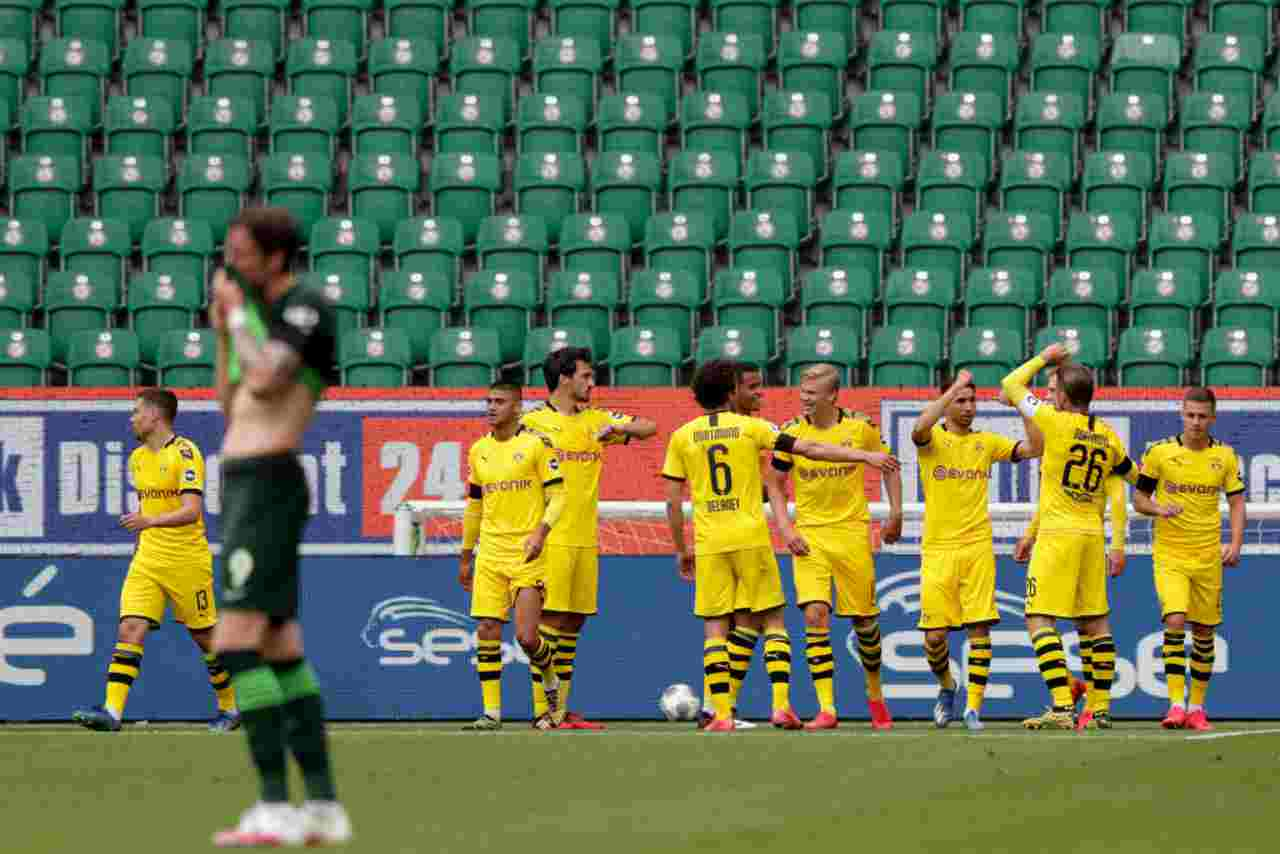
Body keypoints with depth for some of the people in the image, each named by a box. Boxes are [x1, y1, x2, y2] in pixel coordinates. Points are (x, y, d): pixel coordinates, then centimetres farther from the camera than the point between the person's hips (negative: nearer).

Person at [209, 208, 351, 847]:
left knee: (235, 646, -16)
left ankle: (275, 808, -20)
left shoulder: (307, 308, -9)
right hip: (241, 483, 10)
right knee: (281, 651, 9)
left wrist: (240, 315, -7)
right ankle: (324, 807, 10)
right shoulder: (262, 314, 19)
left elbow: (264, 382, -21)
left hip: (269, 484, -10)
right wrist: (222, 329, 19)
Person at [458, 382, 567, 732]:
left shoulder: (537, 444, -5)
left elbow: (557, 495, -6)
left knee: (526, 636, -10)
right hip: (490, 553, 5)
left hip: (528, 554, -5)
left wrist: (541, 531, -22)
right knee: (487, 631, -2)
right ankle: (491, 713, 2)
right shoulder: (479, 450, 12)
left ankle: (552, 677, 22)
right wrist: (465, 557, 22)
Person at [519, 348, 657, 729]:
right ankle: (542, 710, -8)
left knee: (573, 623, 7)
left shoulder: (596, 420, 14)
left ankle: (562, 709, 12)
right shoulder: (533, 422, -2)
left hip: (586, 539, 6)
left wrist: (619, 429, -5)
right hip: (552, 539, -6)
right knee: (550, 620, -9)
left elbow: (650, 428, 15)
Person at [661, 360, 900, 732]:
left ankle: (722, 715, -4)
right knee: (773, 621, 8)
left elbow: (673, 501, 4)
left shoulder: (682, 437, 5)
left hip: (709, 545, 1)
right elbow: (810, 449, -1)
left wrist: (681, 550, 15)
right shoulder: (750, 427, 1)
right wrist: (866, 456, 3)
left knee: (714, 628, 4)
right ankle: (781, 704, -4)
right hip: (752, 538, -1)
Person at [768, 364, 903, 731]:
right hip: (808, 535, 0)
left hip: (853, 532, 0)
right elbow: (775, 483, 6)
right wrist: (785, 528, -6)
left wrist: (895, 514, 5)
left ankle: (875, 694, 33)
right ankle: (826, 710, -15)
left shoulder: (861, 427, -4)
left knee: (864, 618, 8)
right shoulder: (791, 432, -4)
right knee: (815, 614, -16)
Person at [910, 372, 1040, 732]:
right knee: (934, 635, -3)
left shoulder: (986, 442, 11)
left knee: (979, 628, -8)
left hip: (978, 547, 2)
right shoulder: (933, 439, 2)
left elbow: (1034, 448, 4)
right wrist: (954, 388, -22)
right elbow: (919, 429, -23)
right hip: (938, 549, -2)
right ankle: (947, 686, 26)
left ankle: (974, 706, -4)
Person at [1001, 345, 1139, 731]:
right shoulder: (1108, 436, 8)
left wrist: (1044, 358, 15)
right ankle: (1100, 708, 17)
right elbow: (1133, 476, 25)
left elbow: (1011, 385, 1)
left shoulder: (1055, 421, -10)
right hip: (1093, 534, 7)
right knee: (1096, 622, 15)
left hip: (1058, 532, -7)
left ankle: (1062, 707, -20)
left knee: (1040, 620, -8)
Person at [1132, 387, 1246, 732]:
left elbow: (1236, 502, 7)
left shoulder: (1225, 456, 2)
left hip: (1208, 557, 3)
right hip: (1169, 553, -3)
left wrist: (1235, 544, -7)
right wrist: (1159, 509, -19)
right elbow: (1139, 499, 3)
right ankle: (1175, 703, -18)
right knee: (1175, 622, -19)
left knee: (1204, 631, 8)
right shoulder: (1159, 452, -5)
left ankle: (1197, 707, 20)